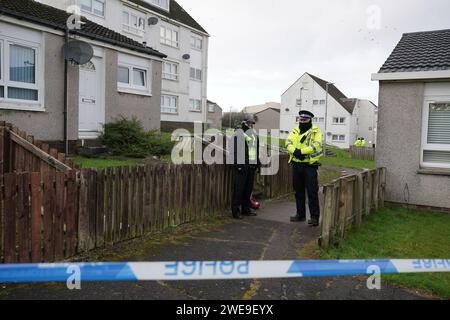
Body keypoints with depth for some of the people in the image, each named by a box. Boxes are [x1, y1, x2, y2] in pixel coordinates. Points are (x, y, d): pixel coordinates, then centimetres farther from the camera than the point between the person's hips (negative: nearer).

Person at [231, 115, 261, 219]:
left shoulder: (254, 134, 19)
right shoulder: (238, 133, -5)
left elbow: (257, 150, 24)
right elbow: (236, 150, -12)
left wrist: (258, 163, 20)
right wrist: (238, 164, -17)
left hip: (251, 165, 7)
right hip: (242, 165, -7)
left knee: (249, 188, 11)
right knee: (239, 188, -7)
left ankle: (246, 208, 20)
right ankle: (236, 210, -1)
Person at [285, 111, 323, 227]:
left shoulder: (316, 132, -2)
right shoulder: (295, 131, 13)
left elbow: (316, 146, -17)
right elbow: (288, 143, -1)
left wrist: (301, 151, -23)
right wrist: (295, 151, -21)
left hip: (310, 165, -5)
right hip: (296, 164, 6)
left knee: (312, 192, -4)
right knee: (298, 191, 13)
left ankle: (315, 217, 2)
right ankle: (300, 214, 24)